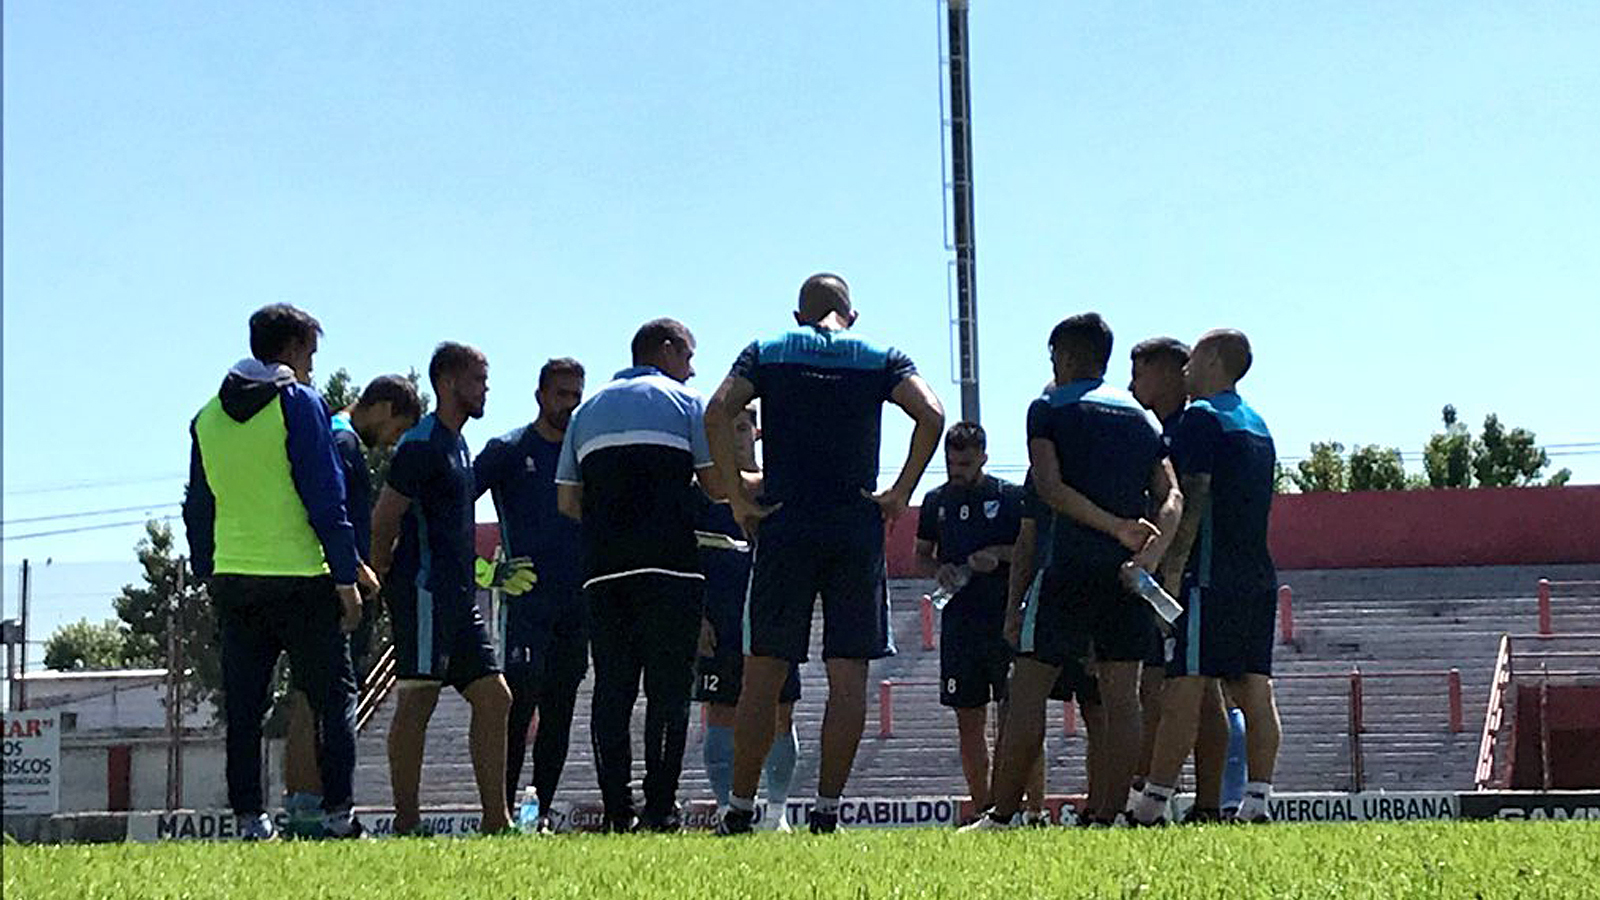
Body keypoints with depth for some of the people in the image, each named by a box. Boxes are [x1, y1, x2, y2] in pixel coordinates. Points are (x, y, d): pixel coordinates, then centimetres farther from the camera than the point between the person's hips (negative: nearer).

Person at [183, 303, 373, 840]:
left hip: (230, 579, 5)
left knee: (243, 709, 7)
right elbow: (326, 498, -9)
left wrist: (208, 578, 21)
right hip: (299, 576, -5)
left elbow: (197, 508, 15)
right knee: (334, 696, 2)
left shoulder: (207, 417, 12)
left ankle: (249, 820, 5)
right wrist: (347, 576, -6)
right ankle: (338, 814, -4)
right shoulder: (299, 403, -5)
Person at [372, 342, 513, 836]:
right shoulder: (422, 444, -10)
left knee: (493, 697, 8)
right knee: (417, 699, -9)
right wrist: (386, 580, -5)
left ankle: (496, 819, 11)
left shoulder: (458, 444, 20)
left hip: (457, 596, 10)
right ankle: (406, 824, -8)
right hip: (425, 591, -10)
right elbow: (384, 519, -14)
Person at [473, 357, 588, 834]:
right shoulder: (508, 450, 3)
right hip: (526, 596, -5)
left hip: (577, 600, 5)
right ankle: (504, 806, -13)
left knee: (559, 710, 5)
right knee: (520, 700, -15)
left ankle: (542, 811, 9)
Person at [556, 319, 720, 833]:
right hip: (669, 567, -4)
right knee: (668, 689, -3)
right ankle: (661, 810, -9)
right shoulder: (684, 402, 6)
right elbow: (717, 485, 1)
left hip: (603, 569, 4)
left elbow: (567, 500, 16)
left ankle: (617, 814, 0)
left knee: (611, 689, 5)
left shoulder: (589, 410, 20)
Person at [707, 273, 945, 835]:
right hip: (857, 530, 0)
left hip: (784, 529, 0)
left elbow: (717, 414, -6)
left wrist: (739, 500, -3)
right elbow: (931, 415, -8)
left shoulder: (767, 352, 10)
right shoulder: (882, 358, 9)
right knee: (849, 675, 3)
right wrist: (901, 494, -2)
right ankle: (827, 810, 0)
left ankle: (740, 810, 5)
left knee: (763, 674, 5)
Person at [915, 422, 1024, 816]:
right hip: (958, 619, 4)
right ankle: (981, 807, 14)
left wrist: (998, 554, -13)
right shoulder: (936, 500, 12)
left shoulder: (1011, 497, 0)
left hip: (1005, 620, -4)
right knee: (968, 720, 6)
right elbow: (921, 554, 21)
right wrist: (938, 569, 0)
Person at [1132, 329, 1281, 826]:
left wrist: (1172, 570, -16)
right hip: (1259, 577, 8)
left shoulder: (1202, 417, -5)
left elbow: (1192, 499, -14)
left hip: (1210, 578, -8)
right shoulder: (1257, 425, 21)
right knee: (1255, 691, 3)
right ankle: (1257, 800, -2)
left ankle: (1152, 804, -12)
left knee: (1182, 691, -10)